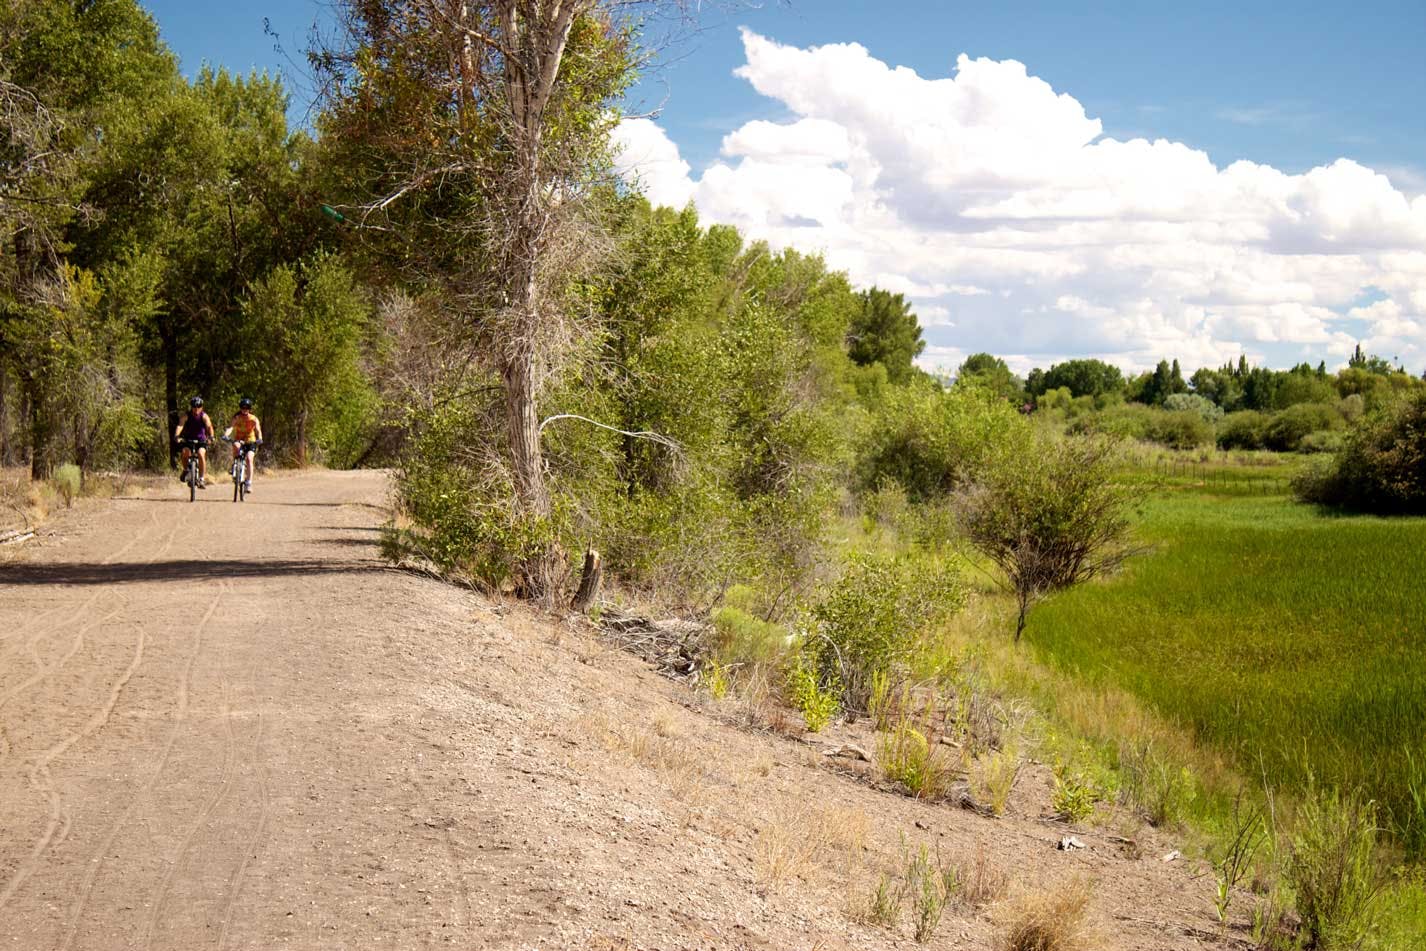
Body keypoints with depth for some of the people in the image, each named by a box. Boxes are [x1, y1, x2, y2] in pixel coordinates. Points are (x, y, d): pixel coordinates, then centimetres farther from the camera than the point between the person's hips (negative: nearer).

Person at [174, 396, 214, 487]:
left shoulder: (204, 416, -10)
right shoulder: (187, 416, -11)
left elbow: (209, 426, -24)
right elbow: (180, 425, -25)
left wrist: (211, 436, -44)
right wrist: (177, 435, -44)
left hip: (201, 440, -1)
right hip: (188, 440, 1)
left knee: (201, 454, -27)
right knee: (185, 451, -29)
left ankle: (202, 479, -20)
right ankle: (185, 470, -1)